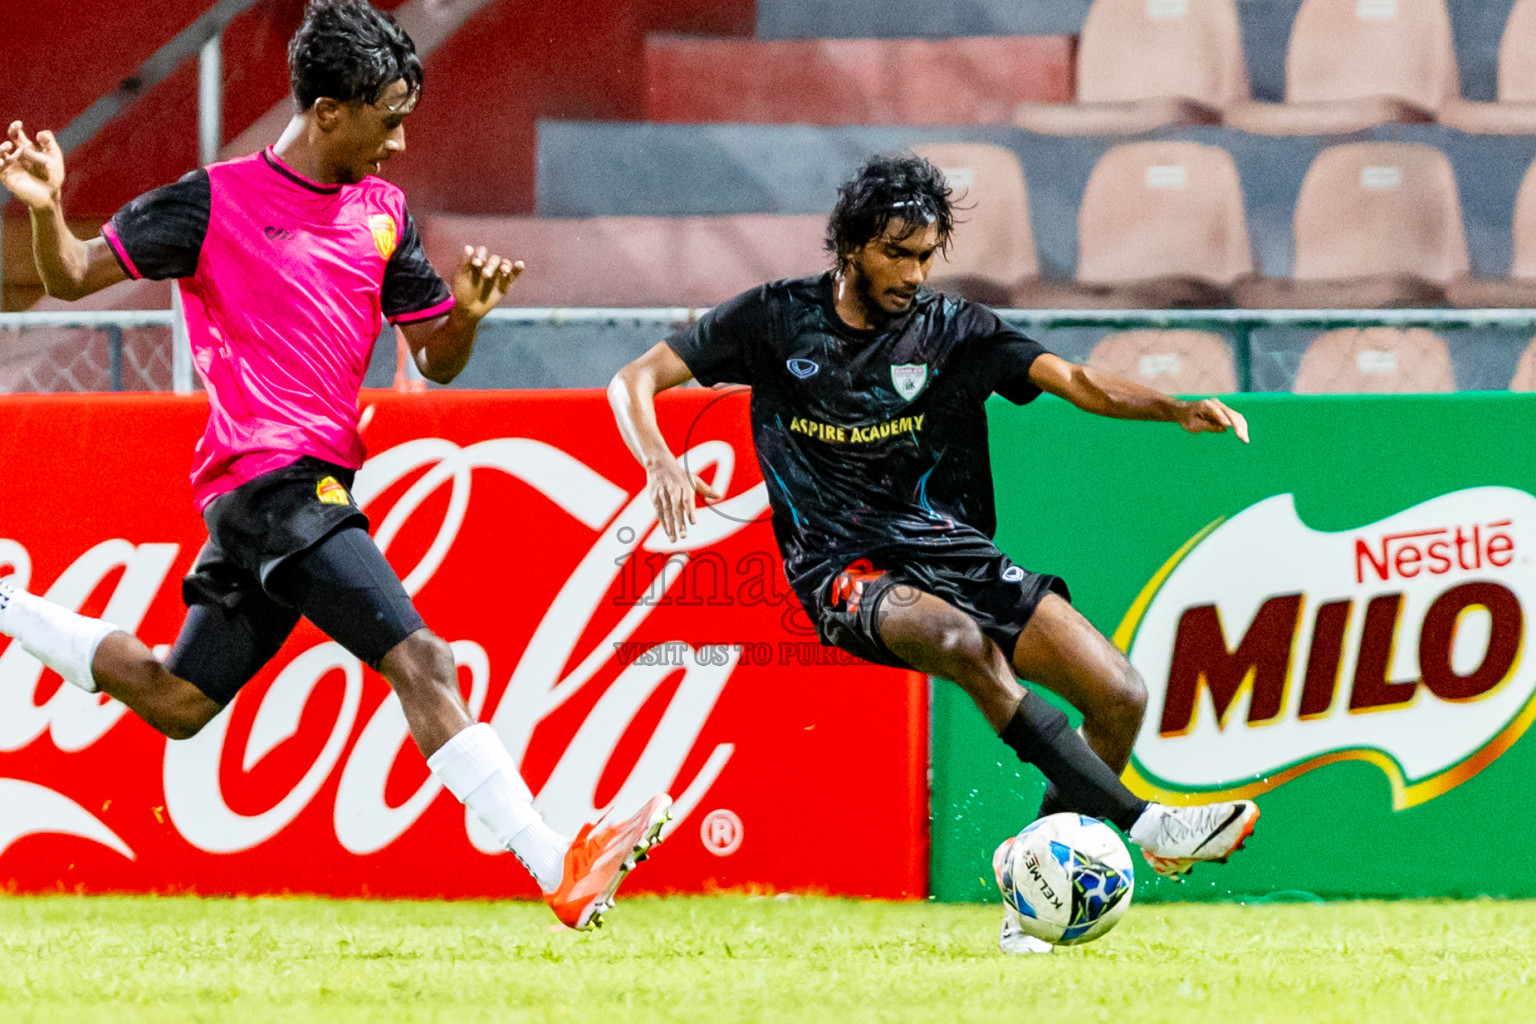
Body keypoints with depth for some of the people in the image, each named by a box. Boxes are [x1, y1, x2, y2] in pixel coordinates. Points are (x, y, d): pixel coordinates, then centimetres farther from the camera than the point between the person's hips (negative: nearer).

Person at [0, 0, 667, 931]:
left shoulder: (383, 213, 11)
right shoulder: (217, 203, -7)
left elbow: (436, 360, 15)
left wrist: (467, 312, -8)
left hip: (312, 486, 8)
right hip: (268, 477, -8)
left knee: (175, 701, 16)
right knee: (420, 660, -20)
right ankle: (559, 870, -28)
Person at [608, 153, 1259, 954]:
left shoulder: (951, 330, 5)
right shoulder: (778, 319, 1)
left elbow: (1071, 380, -6)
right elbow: (634, 380, 1)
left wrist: (1177, 410, -23)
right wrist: (660, 462, -20)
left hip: (951, 549, 4)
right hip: (845, 572, -4)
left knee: (1120, 698, -12)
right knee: (960, 642, -37)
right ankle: (1147, 828, -35)